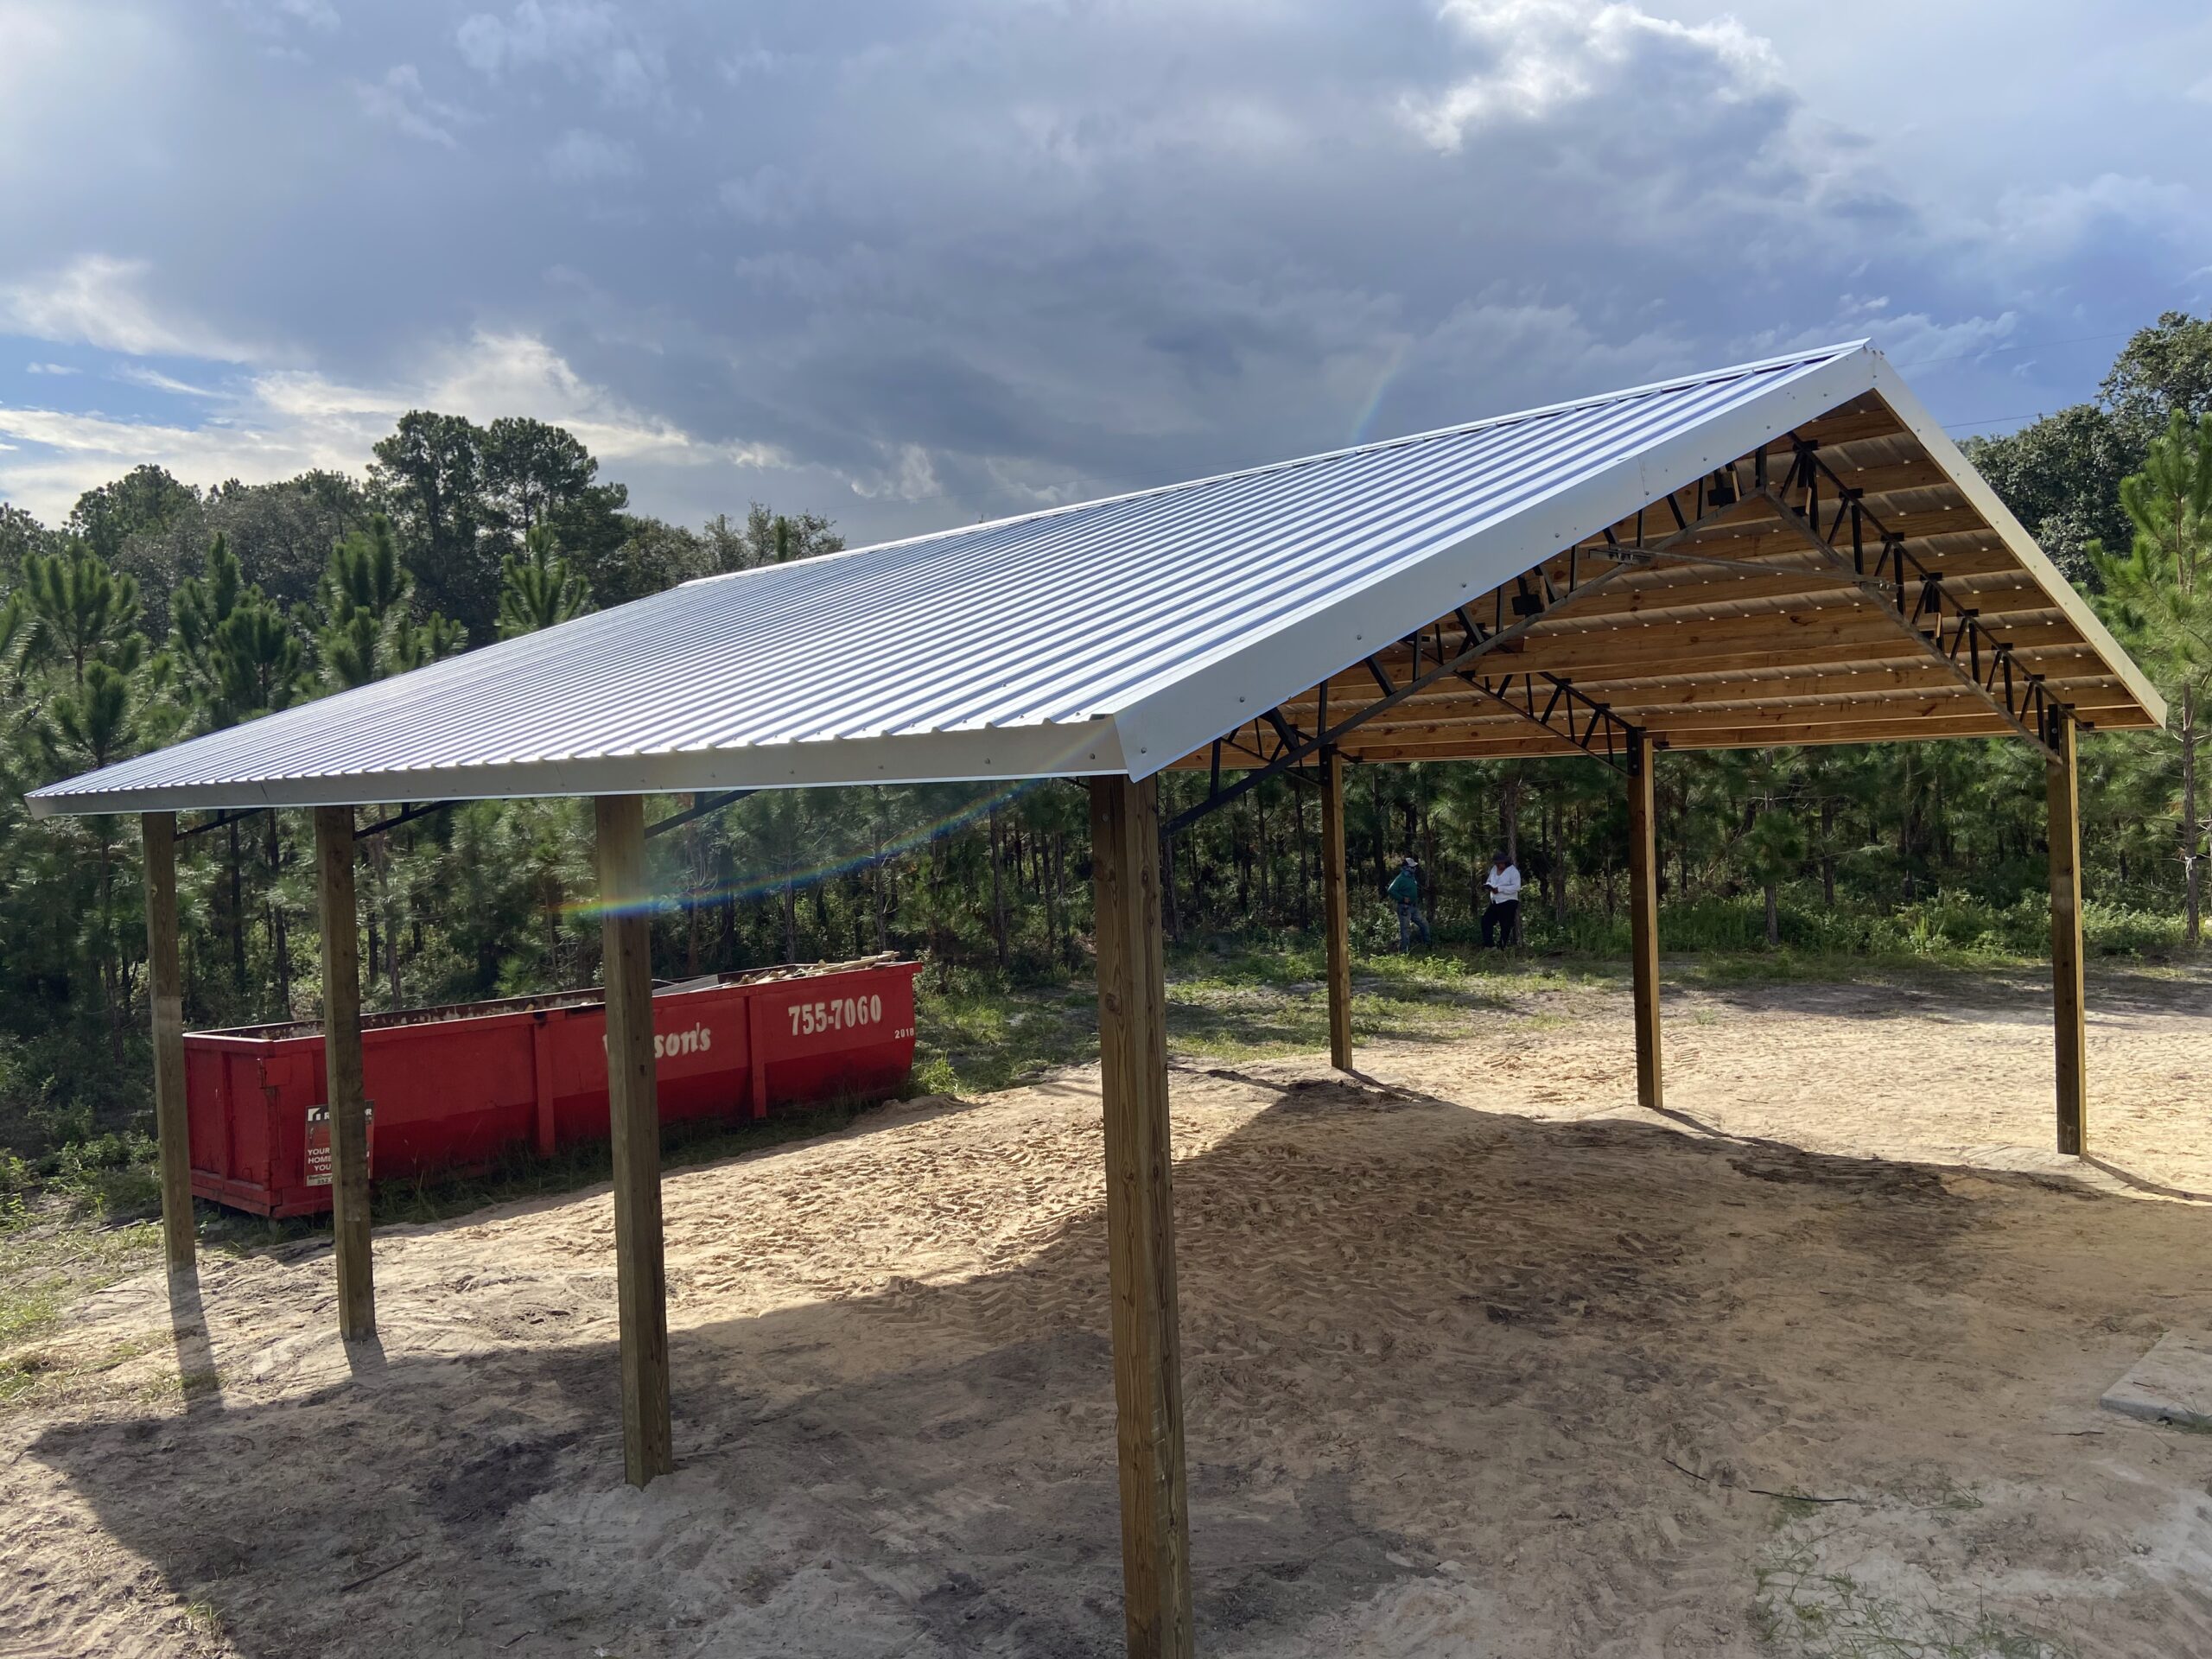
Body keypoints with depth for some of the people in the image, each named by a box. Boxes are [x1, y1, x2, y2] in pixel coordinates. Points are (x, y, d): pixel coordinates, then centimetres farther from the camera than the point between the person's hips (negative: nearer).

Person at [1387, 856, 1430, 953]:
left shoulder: (1412, 877, 10)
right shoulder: (1401, 878, -17)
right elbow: (1391, 890, -24)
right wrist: (1402, 899, -22)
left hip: (1414, 907, 9)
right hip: (1404, 908, -9)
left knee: (1424, 924, 13)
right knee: (1405, 930, -4)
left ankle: (1427, 944, 27)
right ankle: (1402, 951, 2)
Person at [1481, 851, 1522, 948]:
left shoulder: (1513, 871, -12)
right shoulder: (1494, 869, 9)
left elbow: (1516, 887, -20)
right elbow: (1489, 881, 21)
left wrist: (1500, 889, -25)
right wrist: (1488, 886, -5)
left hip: (1508, 903, -7)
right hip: (1495, 903, 7)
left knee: (1505, 927, -1)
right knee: (1486, 921, -3)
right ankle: (1488, 945, -1)